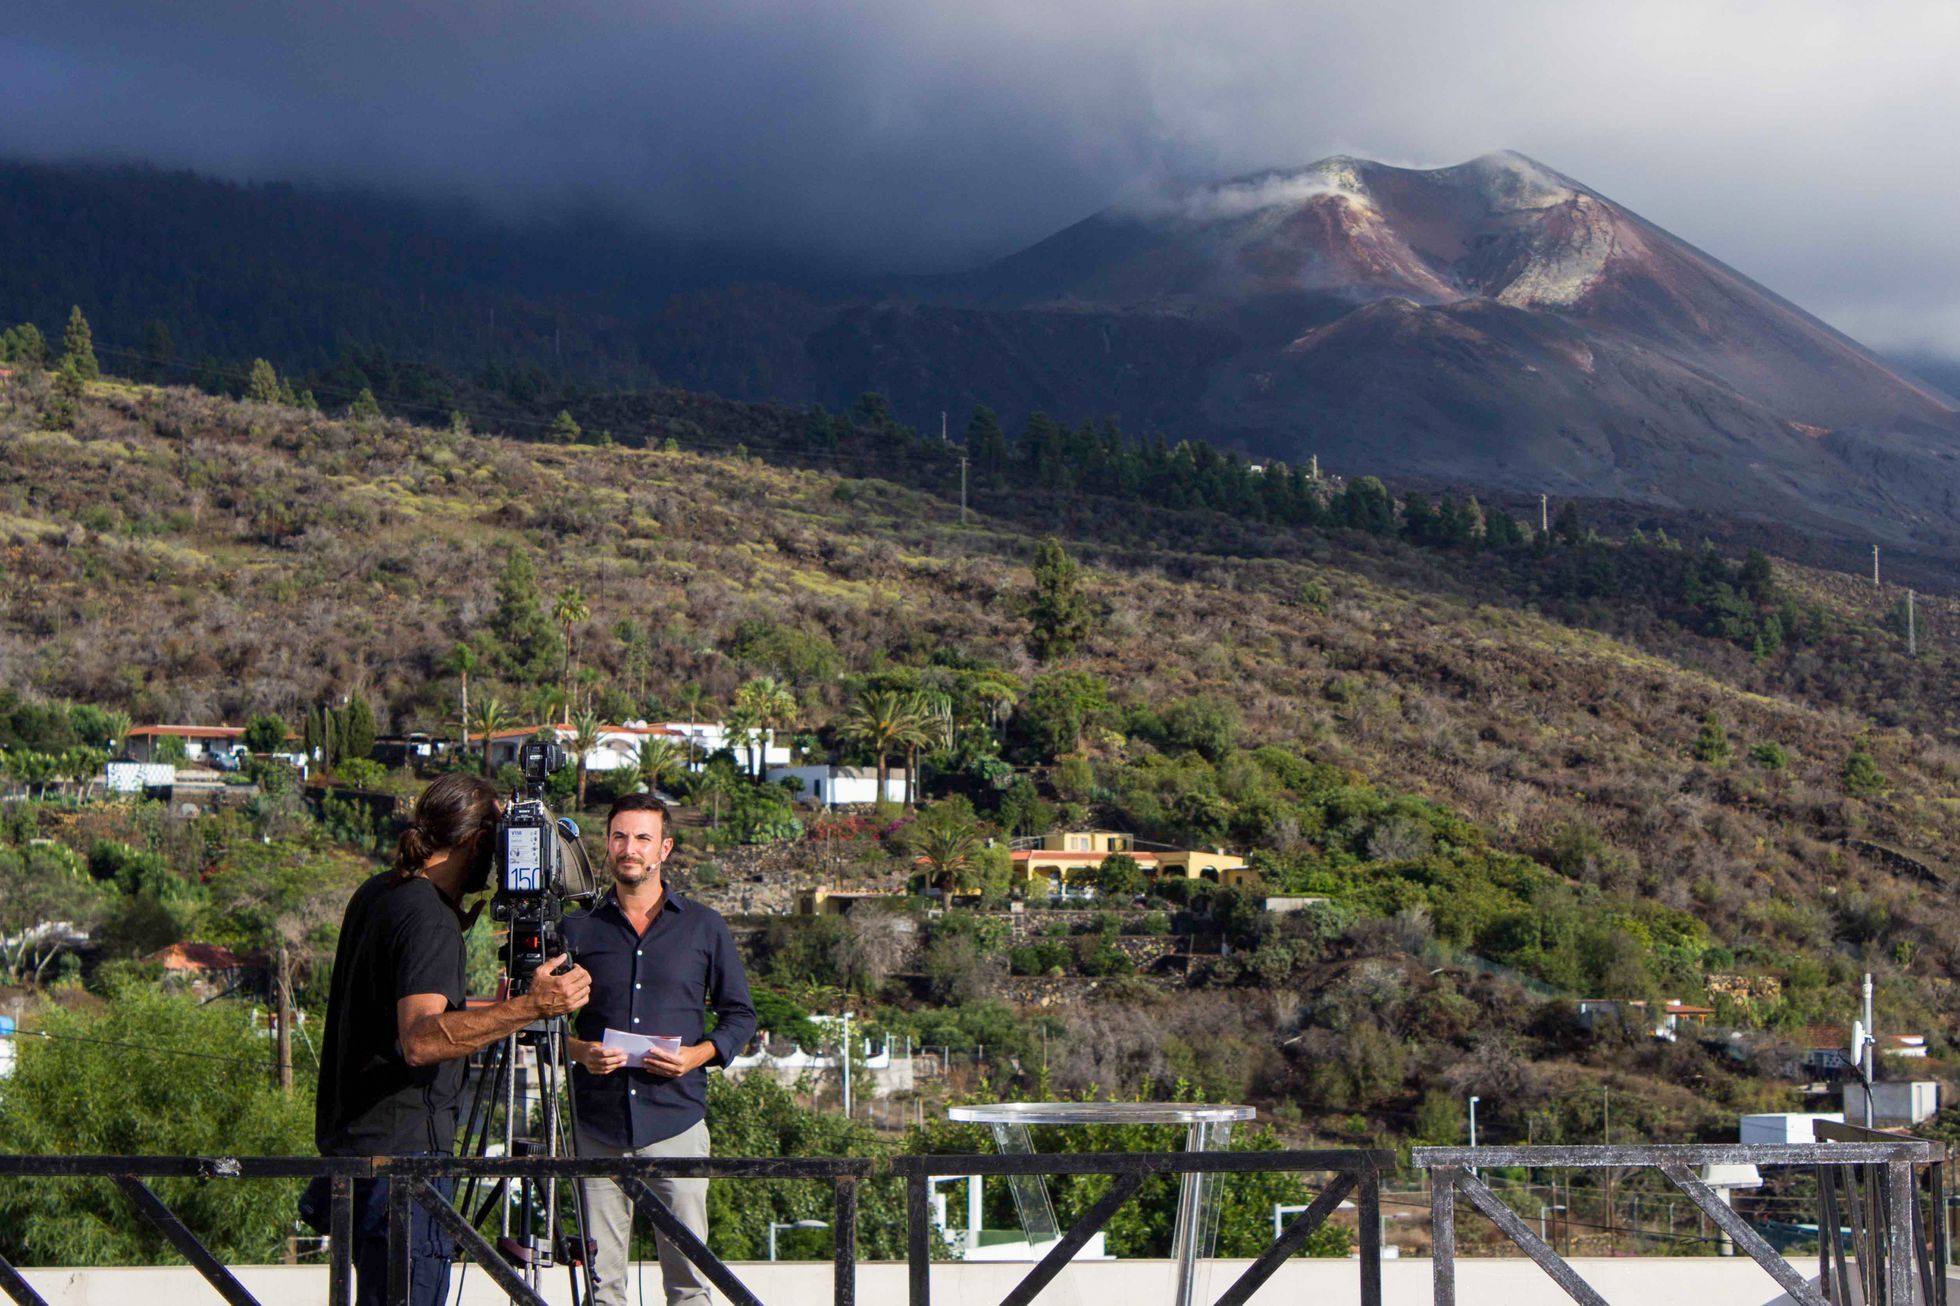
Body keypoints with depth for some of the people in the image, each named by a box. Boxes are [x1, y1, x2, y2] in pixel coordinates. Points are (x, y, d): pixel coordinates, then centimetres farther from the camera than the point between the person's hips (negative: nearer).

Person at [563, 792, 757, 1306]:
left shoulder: (705, 928, 9)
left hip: (676, 1121, -1)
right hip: (597, 1123, 1)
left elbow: (740, 1015, 12)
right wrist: (578, 1050, -8)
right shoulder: (578, 930, 10)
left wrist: (700, 1053, -7)